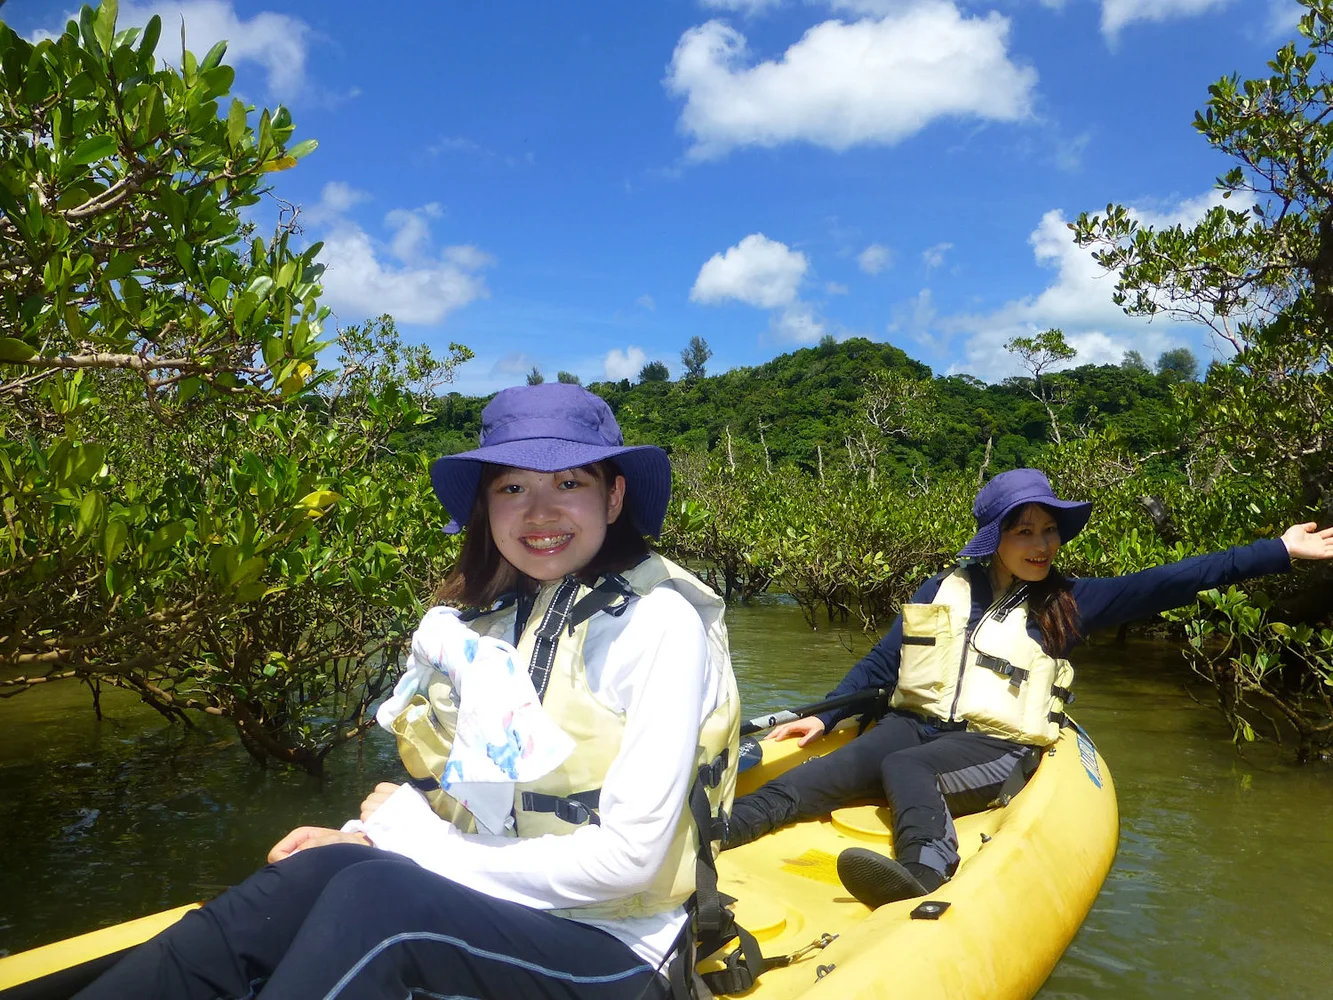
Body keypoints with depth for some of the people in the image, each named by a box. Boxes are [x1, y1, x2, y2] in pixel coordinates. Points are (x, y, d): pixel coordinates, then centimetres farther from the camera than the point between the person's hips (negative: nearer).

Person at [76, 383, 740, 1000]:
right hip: (497, 897, 6)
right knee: (316, 873, -19)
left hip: (609, 943, -5)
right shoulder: (500, 616, 6)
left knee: (373, 893, -28)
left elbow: (627, 858, -19)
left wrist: (412, 839, -14)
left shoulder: (658, 623, -16)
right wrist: (370, 838, -10)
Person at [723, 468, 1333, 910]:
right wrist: (824, 716, 4)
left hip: (996, 745, -2)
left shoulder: (1065, 602, 5)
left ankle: (926, 872, -61)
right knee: (823, 777, -25)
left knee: (904, 767, -35)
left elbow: (1168, 583, 1)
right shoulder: (945, 590, 8)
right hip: (913, 724, 3)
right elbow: (882, 663, 11)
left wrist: (1280, 550, -3)